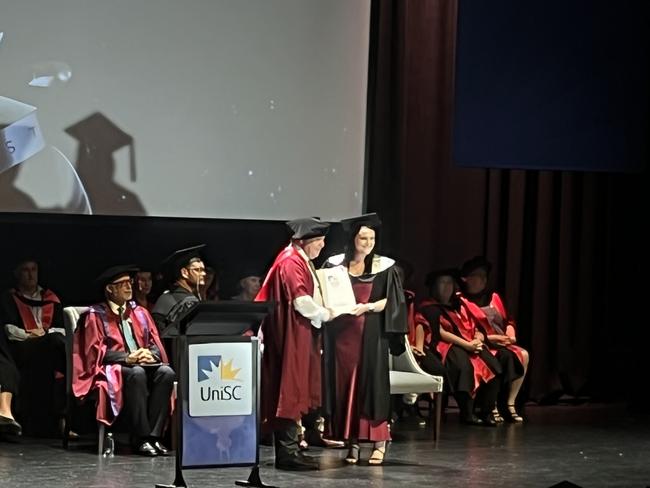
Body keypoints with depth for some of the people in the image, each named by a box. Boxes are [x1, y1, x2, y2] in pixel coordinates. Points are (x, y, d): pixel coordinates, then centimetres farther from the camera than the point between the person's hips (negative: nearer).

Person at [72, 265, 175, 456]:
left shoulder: (140, 313, 19)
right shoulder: (96, 315, 4)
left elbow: (156, 344, 13)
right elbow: (96, 351, -6)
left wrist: (149, 354, -12)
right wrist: (128, 358, -20)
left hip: (145, 364, 5)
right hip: (112, 369, -4)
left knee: (166, 372, -28)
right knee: (136, 373, -38)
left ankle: (155, 436, -32)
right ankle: (141, 438, -36)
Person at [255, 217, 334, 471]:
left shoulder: (302, 261, 18)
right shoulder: (291, 262, -15)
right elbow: (300, 300, -22)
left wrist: (322, 312, 11)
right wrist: (325, 314, -9)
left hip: (302, 335, 11)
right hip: (291, 335, -11)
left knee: (295, 391, 11)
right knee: (290, 391, -10)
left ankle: (288, 449, 15)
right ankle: (287, 452, -10)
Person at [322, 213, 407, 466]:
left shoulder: (384, 267, 2)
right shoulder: (336, 264, 5)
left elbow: (391, 302, 0)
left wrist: (367, 307, -14)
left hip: (371, 334, -2)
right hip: (341, 333, 2)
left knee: (372, 385, -4)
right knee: (345, 385, 1)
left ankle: (379, 442, 2)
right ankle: (352, 443, 6)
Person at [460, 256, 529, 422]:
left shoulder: (493, 297, 21)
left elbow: (508, 320, 24)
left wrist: (510, 333, 1)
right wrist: (490, 338, -16)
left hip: (502, 344, 6)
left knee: (523, 355, -22)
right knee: (505, 356, -34)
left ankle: (509, 403, -22)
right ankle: (492, 405, -29)